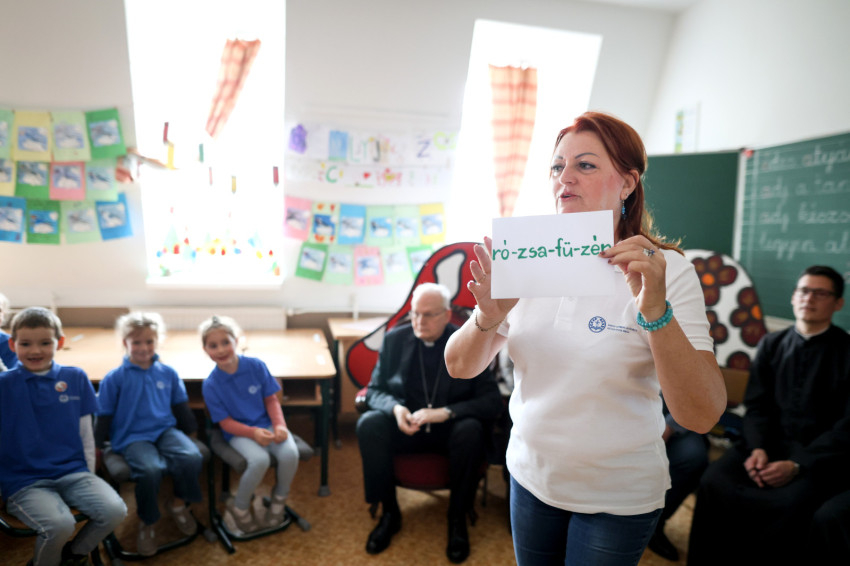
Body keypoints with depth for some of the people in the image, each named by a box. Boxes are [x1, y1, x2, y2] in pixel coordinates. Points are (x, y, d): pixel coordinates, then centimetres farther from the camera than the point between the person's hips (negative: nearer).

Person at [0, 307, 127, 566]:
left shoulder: (76, 378, 6)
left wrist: (89, 478, 9)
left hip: (73, 472, 3)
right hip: (23, 481, -3)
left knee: (115, 510, -20)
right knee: (60, 524, -29)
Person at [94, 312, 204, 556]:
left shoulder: (168, 373, 9)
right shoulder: (114, 378, 0)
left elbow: (181, 407, 20)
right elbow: (103, 417, 6)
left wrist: (191, 432, 25)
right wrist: (96, 448, 7)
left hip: (166, 430, 3)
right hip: (133, 437, -3)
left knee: (193, 458, -28)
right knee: (150, 470, -35)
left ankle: (179, 504, 5)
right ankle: (147, 523, -2)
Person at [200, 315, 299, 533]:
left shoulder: (256, 366, -6)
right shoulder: (211, 384, -9)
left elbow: (271, 400, 1)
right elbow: (225, 422, -7)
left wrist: (279, 425, -15)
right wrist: (253, 433, -22)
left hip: (266, 423, 2)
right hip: (238, 431, -2)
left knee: (290, 453, -26)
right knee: (260, 460, -32)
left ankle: (280, 498, 6)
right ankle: (240, 507, -1)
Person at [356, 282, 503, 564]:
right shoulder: (395, 339, -2)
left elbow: (492, 402, -12)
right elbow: (374, 389, 2)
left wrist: (445, 412, -27)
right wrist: (395, 408, -22)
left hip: (449, 429, -1)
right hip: (405, 424, 2)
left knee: (470, 430, -33)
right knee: (369, 424, -26)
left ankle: (457, 519, -9)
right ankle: (389, 513, -7)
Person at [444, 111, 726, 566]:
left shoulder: (667, 271, -15)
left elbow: (702, 416, -22)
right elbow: (459, 368, -6)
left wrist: (656, 311, -36)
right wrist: (487, 318, -26)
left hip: (618, 497, -3)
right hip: (531, 477, 3)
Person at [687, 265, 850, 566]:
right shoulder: (771, 344, 12)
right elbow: (756, 406, 9)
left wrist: (797, 465, -17)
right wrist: (757, 448, -10)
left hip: (821, 454, -2)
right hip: (770, 443, 3)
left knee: (791, 506, -33)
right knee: (714, 483, -25)